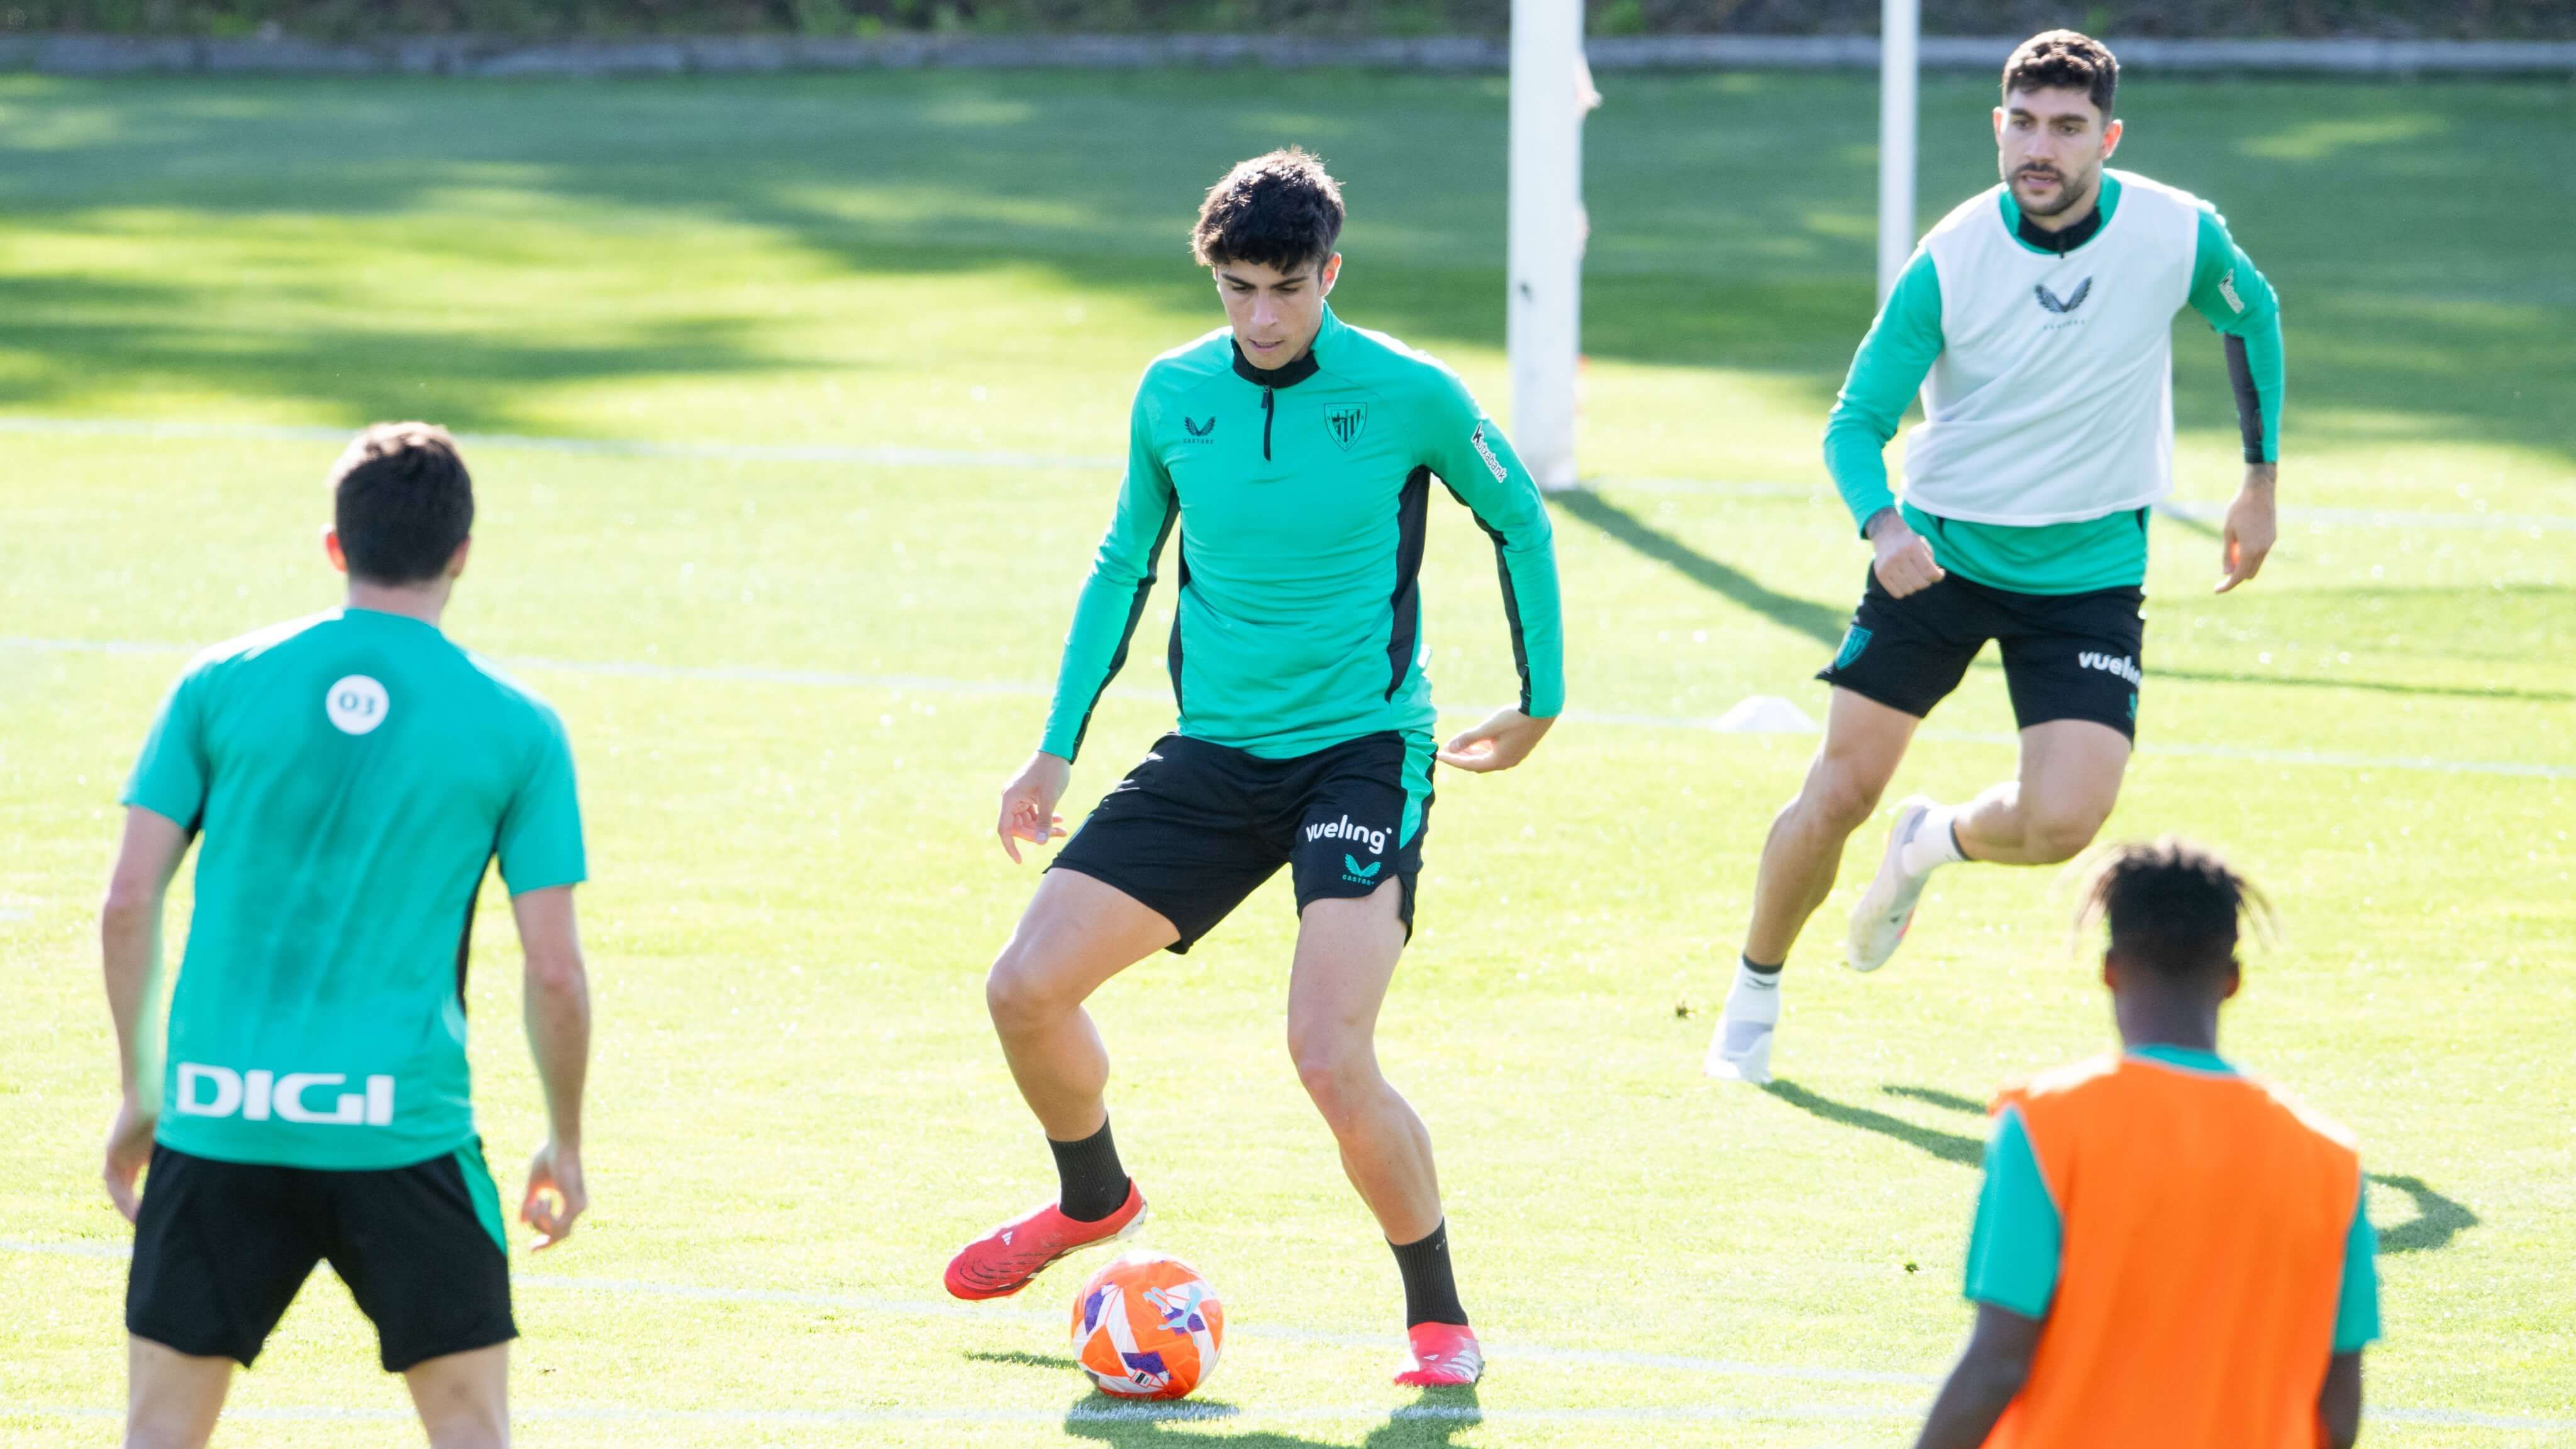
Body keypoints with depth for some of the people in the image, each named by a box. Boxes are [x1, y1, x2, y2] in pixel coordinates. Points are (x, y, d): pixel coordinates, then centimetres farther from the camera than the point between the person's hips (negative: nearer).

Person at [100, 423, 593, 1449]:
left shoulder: (219, 685, 5)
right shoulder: (516, 729, 1)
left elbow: (128, 902, 2)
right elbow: (554, 970, 0)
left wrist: (139, 1094, 13)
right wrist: (565, 1143, 14)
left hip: (217, 1118, 1)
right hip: (401, 1127, -1)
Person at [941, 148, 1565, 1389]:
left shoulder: (1409, 397, -10)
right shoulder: (1173, 395, 1)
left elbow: (1517, 521, 7)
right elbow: (1125, 562, 16)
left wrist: (1541, 704, 12)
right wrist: (1058, 747, 15)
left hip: (1364, 750, -5)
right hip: (1213, 756, 5)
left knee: (1330, 1056, -22)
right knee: (1026, 987, -1)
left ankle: (1439, 1318, -1)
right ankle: (1093, 1200, 31)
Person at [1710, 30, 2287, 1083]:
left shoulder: (2181, 237, -12)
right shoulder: (1950, 262, -15)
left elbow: (2252, 317, 11)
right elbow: (1856, 420, -11)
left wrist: (2261, 482, 13)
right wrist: (1883, 524, -31)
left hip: (2088, 572, 1)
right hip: (1939, 553, 0)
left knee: (2062, 823, -15)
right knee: (1840, 793, -3)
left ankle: (1934, 841, 21)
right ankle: (1754, 996, 22)